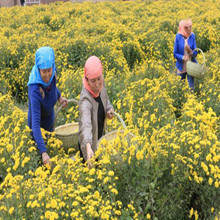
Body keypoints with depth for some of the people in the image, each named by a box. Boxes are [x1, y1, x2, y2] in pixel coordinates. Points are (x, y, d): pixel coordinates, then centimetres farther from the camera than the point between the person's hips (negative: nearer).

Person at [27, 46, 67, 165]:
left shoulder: (51, 75, -22)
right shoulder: (35, 92, -41)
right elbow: (35, 124, -46)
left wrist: (59, 96, -4)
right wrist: (43, 152, -52)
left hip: (50, 122, 6)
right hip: (38, 129, -6)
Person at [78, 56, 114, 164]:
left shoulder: (101, 85, -12)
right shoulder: (85, 99, -34)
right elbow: (86, 124, -49)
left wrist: (109, 109, -12)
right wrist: (88, 148, -65)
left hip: (100, 139, 7)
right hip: (89, 144, -6)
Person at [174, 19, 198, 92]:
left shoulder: (192, 36, -5)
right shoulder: (178, 36, -8)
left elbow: (195, 53, -2)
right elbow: (175, 53, -5)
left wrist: (190, 51, -24)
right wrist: (183, 57, -23)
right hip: (181, 66, 0)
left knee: (191, 87, -4)